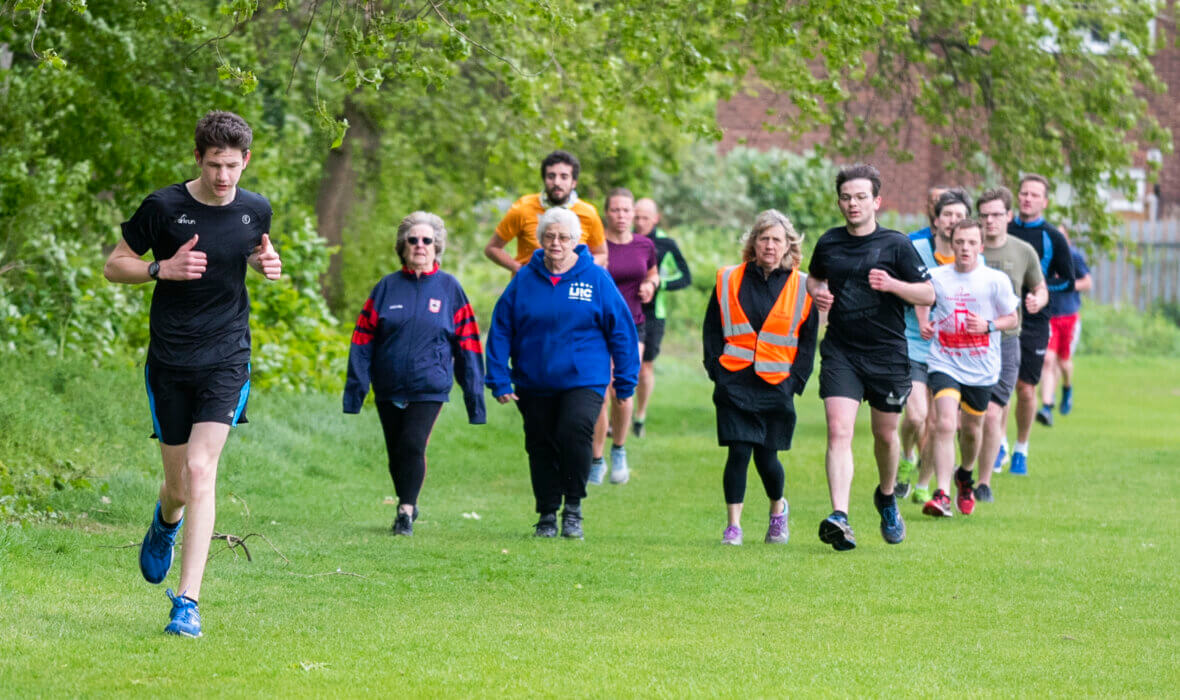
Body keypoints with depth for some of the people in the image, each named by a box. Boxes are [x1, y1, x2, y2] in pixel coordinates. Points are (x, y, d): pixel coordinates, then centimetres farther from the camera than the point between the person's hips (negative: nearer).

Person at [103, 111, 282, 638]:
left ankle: (188, 600, -14)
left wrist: (268, 263, 1)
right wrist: (162, 268, -16)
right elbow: (114, 266, 2)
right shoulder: (163, 207, -7)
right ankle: (166, 521, 47)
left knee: (200, 471, -15)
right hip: (169, 361, 0)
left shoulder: (255, 210, 2)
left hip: (226, 360, 0)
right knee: (179, 483, 7)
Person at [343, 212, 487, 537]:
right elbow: (364, 339, 3)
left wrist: (474, 396, 1)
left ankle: (406, 511, -6)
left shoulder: (450, 289, 2)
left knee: (413, 445, -17)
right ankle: (407, 506, 31)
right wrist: (355, 388, -3)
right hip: (388, 388, 2)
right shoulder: (387, 287, 5)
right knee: (396, 453, 10)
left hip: (429, 387, -2)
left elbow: (467, 343, 4)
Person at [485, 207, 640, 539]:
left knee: (576, 431, -24)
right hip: (534, 384, 3)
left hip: (583, 380, -3)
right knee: (541, 448, 7)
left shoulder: (595, 278, -1)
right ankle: (547, 516, 23)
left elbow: (621, 329, 4)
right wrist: (499, 380, 0)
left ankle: (573, 506, -8)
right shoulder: (524, 280, 3)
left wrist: (625, 381, 3)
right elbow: (500, 330, 5)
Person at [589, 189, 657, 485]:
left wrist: (650, 285, 1)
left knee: (623, 394, -8)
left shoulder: (645, 246, 4)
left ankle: (619, 450, 17)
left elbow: (653, 273, 23)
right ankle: (597, 461, 15)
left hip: (632, 327, 2)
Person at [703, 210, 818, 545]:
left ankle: (778, 508, 32)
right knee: (738, 452, -8)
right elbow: (711, 328, 10)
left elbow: (808, 341, 6)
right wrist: (716, 369, 0)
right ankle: (733, 524, 1)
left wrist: (795, 381, -3)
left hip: (776, 386, 0)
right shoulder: (729, 280, 5)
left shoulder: (802, 288, 4)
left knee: (766, 457, 3)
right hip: (735, 384, 0)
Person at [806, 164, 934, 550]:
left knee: (885, 434, 12)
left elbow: (928, 294, -3)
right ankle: (839, 518, -25)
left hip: (887, 354, -1)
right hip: (840, 353, 1)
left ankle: (887, 498, 42)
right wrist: (817, 293, 2)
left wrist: (892, 284, -20)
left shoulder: (896, 244, -3)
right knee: (838, 431, -15)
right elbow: (815, 278, 26)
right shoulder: (828, 243, 6)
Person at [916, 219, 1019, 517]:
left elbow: (1012, 318, 5)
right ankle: (942, 495, -22)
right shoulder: (936, 277, -1)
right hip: (944, 363, -1)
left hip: (981, 369, 1)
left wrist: (989, 325, -14)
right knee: (945, 424, -19)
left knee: (971, 429, 14)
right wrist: (924, 323, 1)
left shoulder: (996, 280, -4)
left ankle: (965, 478, 44)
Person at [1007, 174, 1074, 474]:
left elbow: (1068, 282, 3)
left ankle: (1021, 450, 14)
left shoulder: (1053, 238, 1)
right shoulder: (1003, 230, 8)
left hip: (1033, 322, -2)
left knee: (1026, 388, -2)